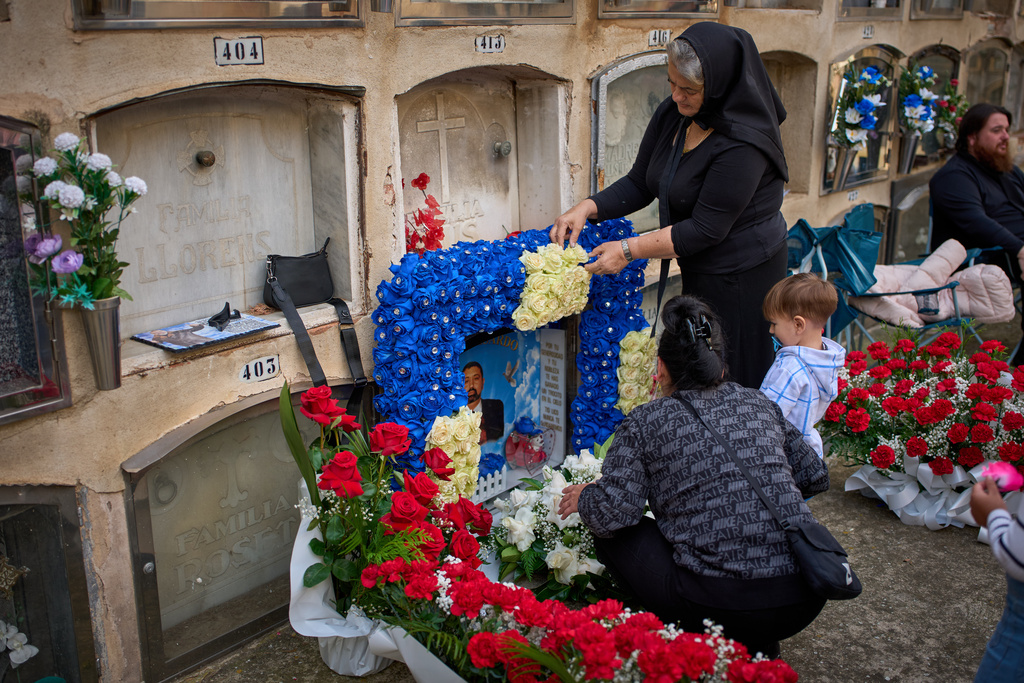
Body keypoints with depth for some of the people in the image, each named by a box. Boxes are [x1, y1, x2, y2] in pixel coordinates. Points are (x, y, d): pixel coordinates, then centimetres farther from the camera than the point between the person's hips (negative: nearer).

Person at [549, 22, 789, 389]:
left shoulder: (742, 145, -28)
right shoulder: (671, 115, -3)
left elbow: (706, 229, -26)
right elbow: (638, 184, 4)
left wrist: (629, 250, -24)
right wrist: (586, 208, -12)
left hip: (740, 277, -8)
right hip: (700, 273, 8)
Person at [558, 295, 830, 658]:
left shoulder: (644, 422, 0)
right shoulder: (759, 403, 12)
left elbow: (613, 514, -8)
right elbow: (815, 476, 18)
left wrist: (582, 498, 14)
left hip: (722, 606, -5)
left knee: (613, 537, 14)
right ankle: (757, 644, 23)